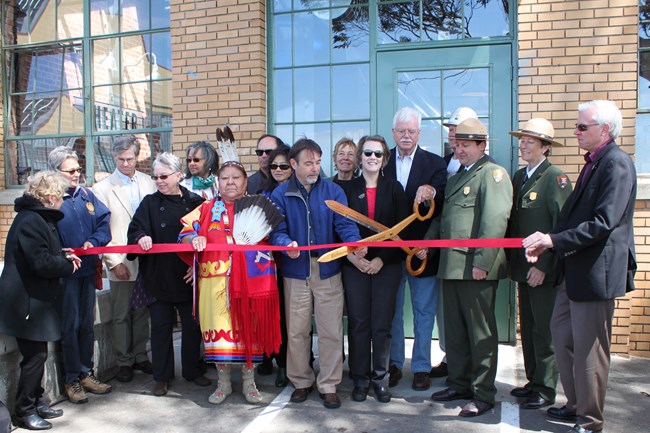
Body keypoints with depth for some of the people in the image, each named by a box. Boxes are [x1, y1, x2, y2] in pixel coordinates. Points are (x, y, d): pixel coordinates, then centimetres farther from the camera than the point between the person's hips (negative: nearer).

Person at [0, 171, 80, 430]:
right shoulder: (31, 221, -20)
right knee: (34, 356, 0)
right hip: (28, 303, -10)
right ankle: (25, 411, 14)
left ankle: (37, 402, 31)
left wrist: (63, 256, 8)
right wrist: (68, 265, -8)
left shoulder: (40, 218, 14)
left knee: (37, 354, 18)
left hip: (36, 300, 10)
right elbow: (41, 263, -24)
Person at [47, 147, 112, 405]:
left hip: (88, 269, 5)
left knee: (87, 323, 14)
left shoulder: (86, 195, 8)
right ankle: (72, 379, 17)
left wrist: (93, 242, -13)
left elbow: (104, 223, 5)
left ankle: (86, 373, 27)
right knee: (70, 325, 3)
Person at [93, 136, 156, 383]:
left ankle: (140, 356, 28)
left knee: (142, 312, 13)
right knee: (121, 315, 7)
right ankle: (124, 361, 22)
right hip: (121, 263, -2)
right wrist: (113, 262, -9)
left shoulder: (148, 183, 5)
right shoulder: (103, 189, -2)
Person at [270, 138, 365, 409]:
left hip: (328, 272, 0)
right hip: (296, 273, 0)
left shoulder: (333, 191, 1)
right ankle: (301, 381, 29)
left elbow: (344, 223, -8)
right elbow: (277, 231, -5)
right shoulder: (281, 194, 0)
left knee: (331, 332, 4)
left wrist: (355, 242, -29)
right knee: (297, 331, 11)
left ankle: (328, 385, 20)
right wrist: (286, 244, -28)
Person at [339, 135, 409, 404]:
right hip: (354, 265, 0)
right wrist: (352, 257, -10)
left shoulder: (394, 189, 6)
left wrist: (382, 259, -9)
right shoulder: (347, 189, 6)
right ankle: (360, 379, 17)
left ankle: (380, 378, 17)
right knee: (358, 324, 3)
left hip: (386, 265, 0)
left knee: (381, 325, 2)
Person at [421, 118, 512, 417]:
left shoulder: (492, 173, -7)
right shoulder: (456, 177, 21)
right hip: (451, 266, 9)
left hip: (476, 268, -9)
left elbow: (496, 220, -18)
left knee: (481, 333, 2)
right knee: (454, 330, 16)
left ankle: (483, 394, 15)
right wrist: (427, 243, 11)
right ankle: (459, 384, 31)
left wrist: (482, 262, -22)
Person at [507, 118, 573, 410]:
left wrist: (543, 266, -18)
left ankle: (546, 389, 15)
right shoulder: (519, 176, 12)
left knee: (544, 331, 1)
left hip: (544, 271, -7)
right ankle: (533, 382, 29)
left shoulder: (555, 178, -11)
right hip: (523, 266, 8)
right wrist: (510, 258, 11)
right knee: (527, 327, 15)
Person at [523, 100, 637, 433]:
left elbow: (603, 223, -24)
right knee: (561, 334, 17)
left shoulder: (616, 164, -16)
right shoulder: (593, 162, 14)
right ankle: (576, 404, 34)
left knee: (588, 347, 2)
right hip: (575, 268, 10)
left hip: (597, 270, -10)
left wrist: (553, 240, -23)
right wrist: (546, 241, 4)